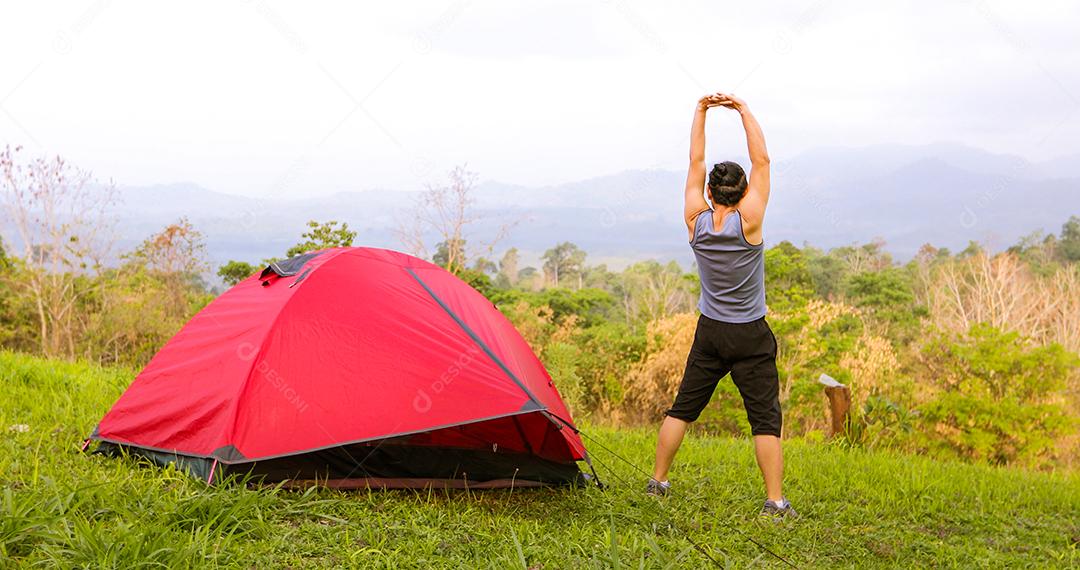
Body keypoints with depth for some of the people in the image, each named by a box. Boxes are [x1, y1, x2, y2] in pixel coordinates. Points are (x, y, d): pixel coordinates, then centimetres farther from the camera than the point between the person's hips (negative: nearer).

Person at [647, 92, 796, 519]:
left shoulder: (696, 222, -6)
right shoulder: (748, 221, -15)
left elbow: (695, 161, 2)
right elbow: (761, 161, -8)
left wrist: (701, 112, 4)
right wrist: (744, 111, -5)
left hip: (709, 333, 4)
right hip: (751, 338, -3)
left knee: (682, 408, 13)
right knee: (765, 419, -1)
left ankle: (658, 481, 18)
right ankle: (775, 501, -5)